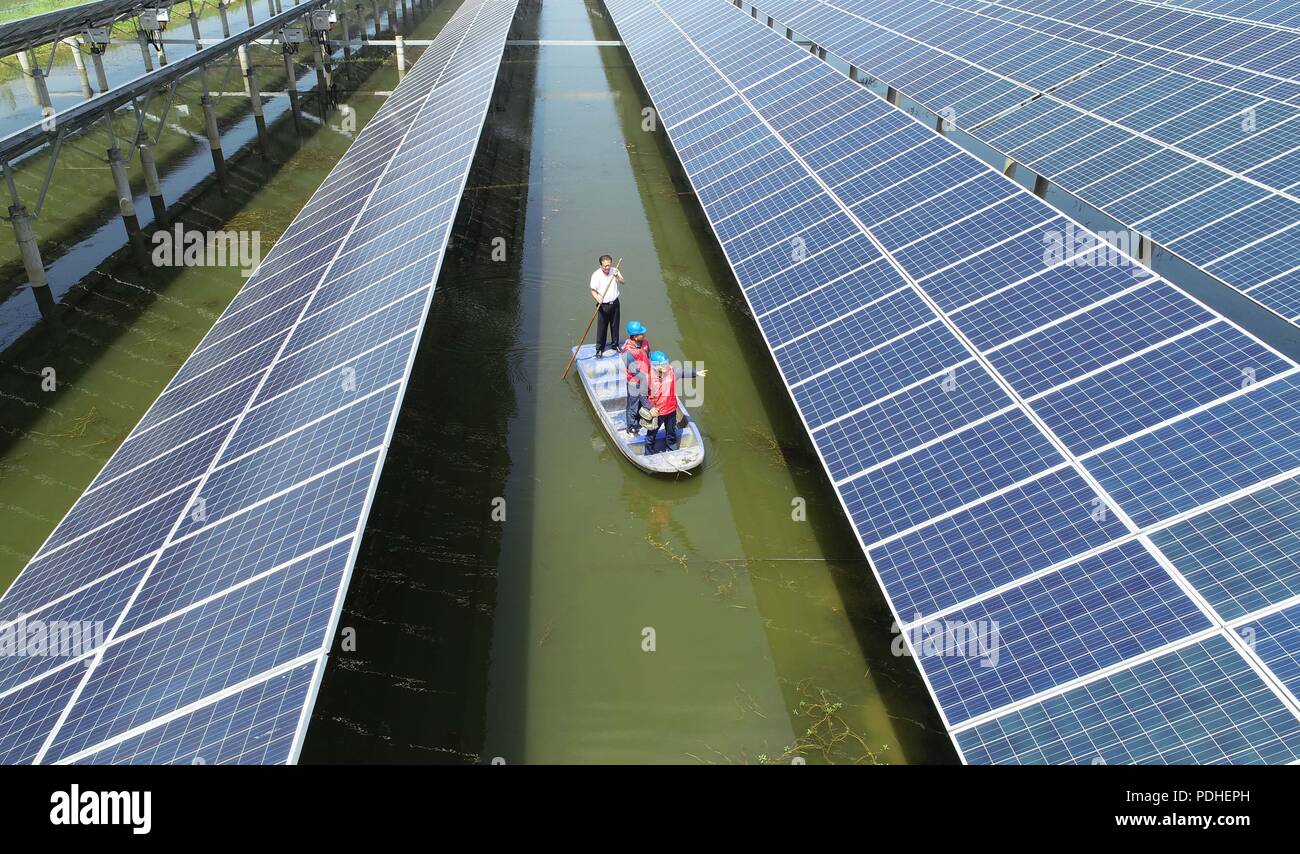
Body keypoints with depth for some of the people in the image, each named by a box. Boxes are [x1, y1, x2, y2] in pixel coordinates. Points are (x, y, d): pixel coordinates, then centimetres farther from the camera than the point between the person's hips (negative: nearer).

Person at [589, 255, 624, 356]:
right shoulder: (596, 275, -14)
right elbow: (593, 291, -13)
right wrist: (598, 298, -33)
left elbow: (622, 282, 3)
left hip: (615, 303, 4)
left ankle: (615, 344, 32)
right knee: (602, 328, -1)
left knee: (615, 325, 15)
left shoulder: (614, 270, -2)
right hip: (603, 305, -4)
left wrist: (617, 277, -18)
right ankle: (599, 349, 9)